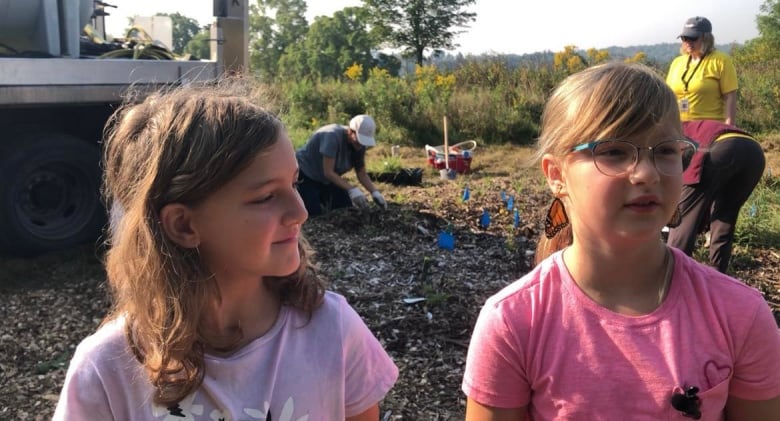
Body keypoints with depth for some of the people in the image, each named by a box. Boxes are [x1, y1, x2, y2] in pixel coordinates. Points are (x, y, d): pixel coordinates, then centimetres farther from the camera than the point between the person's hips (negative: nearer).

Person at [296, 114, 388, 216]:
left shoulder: (359, 145, -12)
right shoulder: (332, 136, -33)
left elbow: (362, 174, -5)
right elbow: (328, 172, -35)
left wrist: (375, 192, -21)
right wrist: (352, 190, -42)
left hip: (327, 180, 7)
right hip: (304, 174, -7)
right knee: (314, 214, -17)